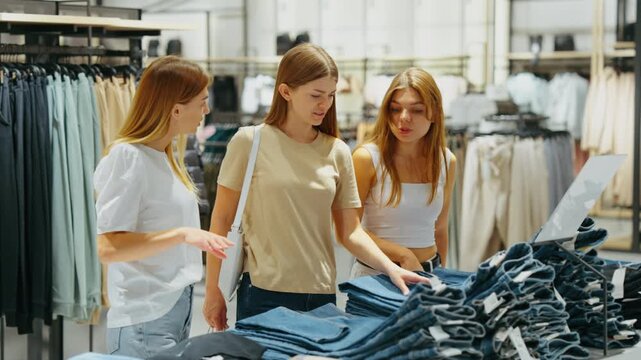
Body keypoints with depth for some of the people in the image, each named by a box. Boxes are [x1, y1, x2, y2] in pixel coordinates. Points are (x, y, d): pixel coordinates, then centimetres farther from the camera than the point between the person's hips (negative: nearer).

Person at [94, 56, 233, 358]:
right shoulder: (128, 157, -16)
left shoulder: (168, 155, 10)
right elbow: (108, 248, -22)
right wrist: (182, 234, -28)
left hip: (178, 308, 8)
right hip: (144, 322, -8)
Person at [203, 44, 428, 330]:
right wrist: (212, 290, -2)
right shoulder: (250, 142, -4)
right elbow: (222, 220, 0)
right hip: (264, 295, -3)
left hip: (322, 295, 3)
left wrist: (391, 269, -7)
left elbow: (350, 232, 7)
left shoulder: (337, 152, 5)